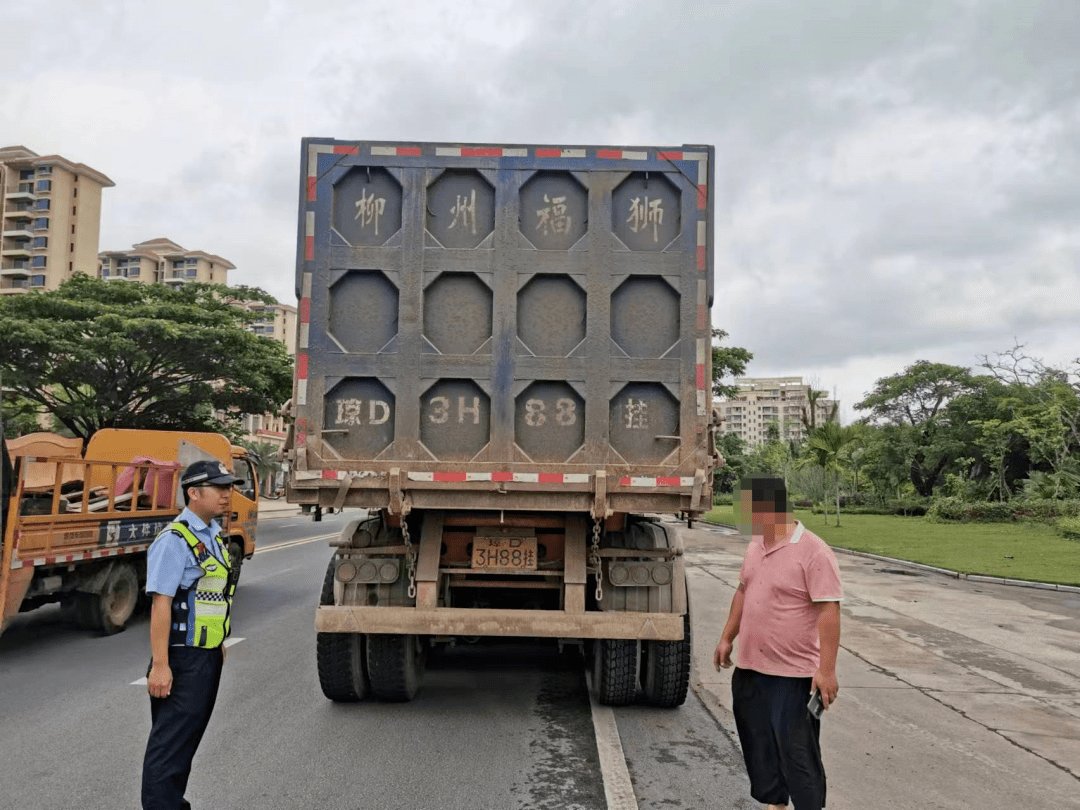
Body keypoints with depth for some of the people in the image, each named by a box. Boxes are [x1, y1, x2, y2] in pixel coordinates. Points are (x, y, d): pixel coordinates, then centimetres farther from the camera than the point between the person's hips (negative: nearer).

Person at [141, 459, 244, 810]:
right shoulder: (174, 541, -17)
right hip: (182, 658, -9)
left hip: (208, 655, 9)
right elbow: (160, 604, -22)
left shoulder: (213, 534, 11)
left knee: (189, 738, 19)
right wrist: (159, 664, -24)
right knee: (170, 742, -2)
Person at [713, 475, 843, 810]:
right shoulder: (755, 546, 8)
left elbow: (829, 612, -20)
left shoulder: (814, 552, -18)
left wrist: (826, 669, -22)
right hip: (749, 668, 8)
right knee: (759, 745, 18)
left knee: (797, 752, 1)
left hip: (793, 675, -8)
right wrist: (727, 638, 18)